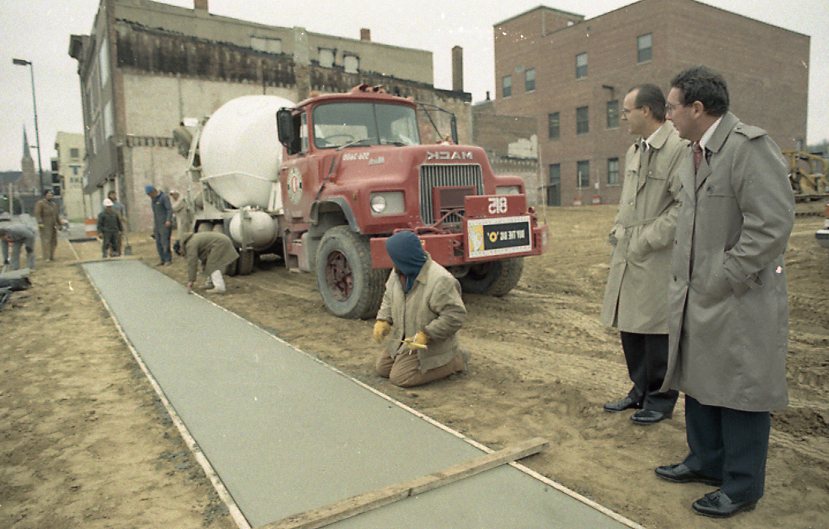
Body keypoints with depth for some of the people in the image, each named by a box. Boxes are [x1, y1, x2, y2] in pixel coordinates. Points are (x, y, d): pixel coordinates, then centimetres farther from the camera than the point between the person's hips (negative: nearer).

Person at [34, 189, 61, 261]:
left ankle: (51, 256, 9)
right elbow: (37, 214, -14)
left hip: (53, 226, 7)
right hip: (45, 226, -7)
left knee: (53, 242, 4)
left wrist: (59, 224, 19)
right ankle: (46, 257, -15)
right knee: (46, 241, -12)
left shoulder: (53, 204, 18)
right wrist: (40, 223, -24)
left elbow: (57, 215, 21)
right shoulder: (40, 203, -4)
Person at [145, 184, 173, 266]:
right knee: (158, 243, 4)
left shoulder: (164, 197, -8)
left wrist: (168, 220, -28)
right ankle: (163, 260, 8)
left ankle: (168, 260, -7)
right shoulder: (152, 199, 17)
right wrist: (154, 225, 20)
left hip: (165, 224, -8)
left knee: (165, 242, -11)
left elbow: (169, 209, -16)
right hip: (157, 225, 8)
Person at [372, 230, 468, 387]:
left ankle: (453, 361, 2)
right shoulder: (397, 273, -5)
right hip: (402, 338, 9)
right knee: (382, 368, 12)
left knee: (400, 377, -12)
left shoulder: (440, 281, -31)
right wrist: (383, 319, -5)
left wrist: (426, 335, -29)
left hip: (431, 344, -8)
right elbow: (389, 297, 11)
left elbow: (455, 315, -28)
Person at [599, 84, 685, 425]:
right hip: (627, 255, 8)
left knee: (656, 330, 3)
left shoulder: (679, 148, -13)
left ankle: (660, 400, 20)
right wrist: (618, 231, 10)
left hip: (658, 258, -8)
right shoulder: (634, 151, 14)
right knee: (629, 327, 14)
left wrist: (648, 239, -17)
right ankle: (640, 390, 30)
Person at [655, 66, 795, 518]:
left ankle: (741, 487, 22)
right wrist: (683, 281, 13)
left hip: (739, 300, -9)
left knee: (739, 393, 4)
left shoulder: (749, 146, -16)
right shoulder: (694, 152, 11)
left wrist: (723, 280, -19)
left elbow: (773, 222, -22)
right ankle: (706, 462, 38)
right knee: (698, 382, 19)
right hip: (695, 297, 9)